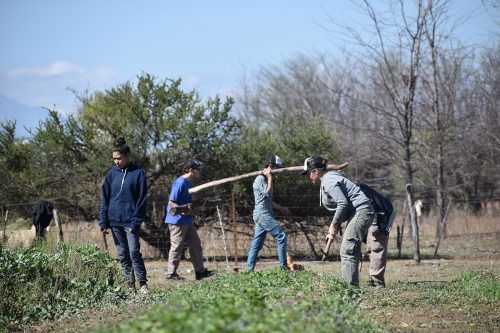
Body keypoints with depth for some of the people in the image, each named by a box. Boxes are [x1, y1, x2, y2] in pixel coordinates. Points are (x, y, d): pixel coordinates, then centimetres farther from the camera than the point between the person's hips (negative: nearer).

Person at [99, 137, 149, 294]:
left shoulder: (138, 173, -2)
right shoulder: (112, 174, 8)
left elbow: (142, 199, -4)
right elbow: (105, 199, 9)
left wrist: (136, 221, -12)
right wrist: (103, 222, 2)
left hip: (130, 221, -4)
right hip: (115, 221, 4)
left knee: (134, 252, -12)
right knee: (123, 254, 7)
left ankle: (143, 284, -5)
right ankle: (130, 285, 13)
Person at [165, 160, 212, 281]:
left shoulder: (189, 183, 13)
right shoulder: (180, 183, -17)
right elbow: (171, 202, -20)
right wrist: (182, 211, -32)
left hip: (187, 221, 10)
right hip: (177, 221, -10)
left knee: (196, 245, 11)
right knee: (177, 247, -3)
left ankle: (200, 271, 17)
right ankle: (171, 273, 5)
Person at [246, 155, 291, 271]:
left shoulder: (265, 179, 21)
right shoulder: (260, 179, -9)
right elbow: (268, 193, -21)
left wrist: (281, 208, 29)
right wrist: (270, 178, -13)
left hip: (262, 215, 10)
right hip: (263, 214, -10)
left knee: (257, 244, 7)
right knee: (281, 236, -11)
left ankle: (249, 269, 6)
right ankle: (283, 265, -10)